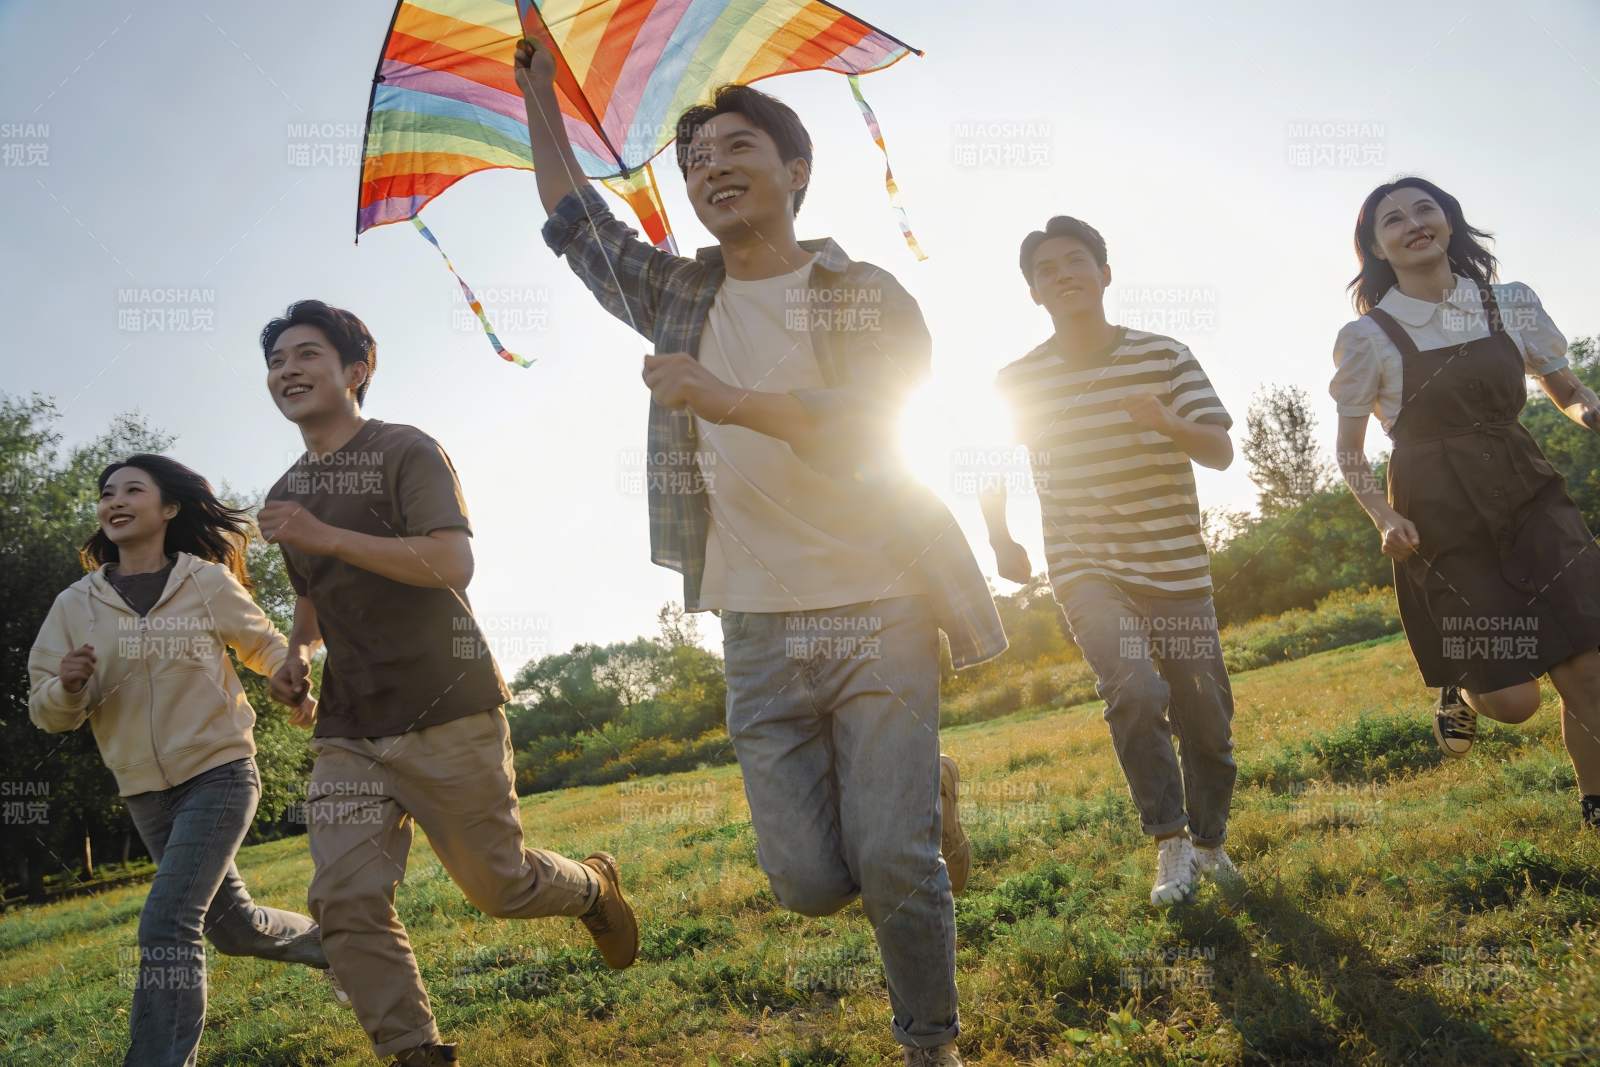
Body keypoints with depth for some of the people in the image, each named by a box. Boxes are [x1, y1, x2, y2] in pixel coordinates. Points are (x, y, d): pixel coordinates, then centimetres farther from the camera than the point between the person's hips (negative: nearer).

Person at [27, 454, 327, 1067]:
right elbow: (47, 713, 1)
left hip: (220, 772, -4)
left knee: (167, 925, -19)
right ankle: (332, 946, 43)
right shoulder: (75, 604, 1)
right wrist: (67, 688, -22)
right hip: (144, 793, 4)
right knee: (232, 925, 16)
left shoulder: (209, 582, -6)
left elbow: (267, 647, 10)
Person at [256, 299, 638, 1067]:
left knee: (499, 886, 5)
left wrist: (325, 536, -25)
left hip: (446, 715, -5)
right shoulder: (286, 496, 16)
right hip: (348, 732, 6)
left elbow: (453, 564, -21)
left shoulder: (406, 452, -6)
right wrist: (298, 651, 9)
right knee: (346, 902, -10)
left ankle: (593, 887, 38)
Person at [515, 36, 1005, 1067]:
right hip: (759, 633, 4)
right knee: (810, 880, 1)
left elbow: (874, 427, -16)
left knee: (895, 862, -7)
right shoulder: (681, 298, 12)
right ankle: (921, 788, 31)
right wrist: (539, 92, 22)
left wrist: (736, 401, -26)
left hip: (879, 615, -3)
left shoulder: (869, 297, 0)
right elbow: (574, 219, 25)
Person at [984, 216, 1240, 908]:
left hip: (1177, 568, 2)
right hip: (1087, 570, -1)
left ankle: (1209, 842, 32)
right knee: (1135, 690, -24)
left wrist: (1168, 423, -30)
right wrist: (1001, 542, 2)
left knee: (1206, 718, 7)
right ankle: (1170, 844, -5)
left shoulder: (1164, 357, -3)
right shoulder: (1019, 381, -2)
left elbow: (1221, 453, -9)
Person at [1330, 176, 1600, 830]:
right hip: (1439, 518, -3)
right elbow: (1349, 452, 2)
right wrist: (1383, 518, -15)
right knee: (1513, 699, -2)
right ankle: (1462, 692, 34)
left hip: (1528, 498, 3)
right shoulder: (1367, 338, -5)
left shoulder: (1513, 305, 4)